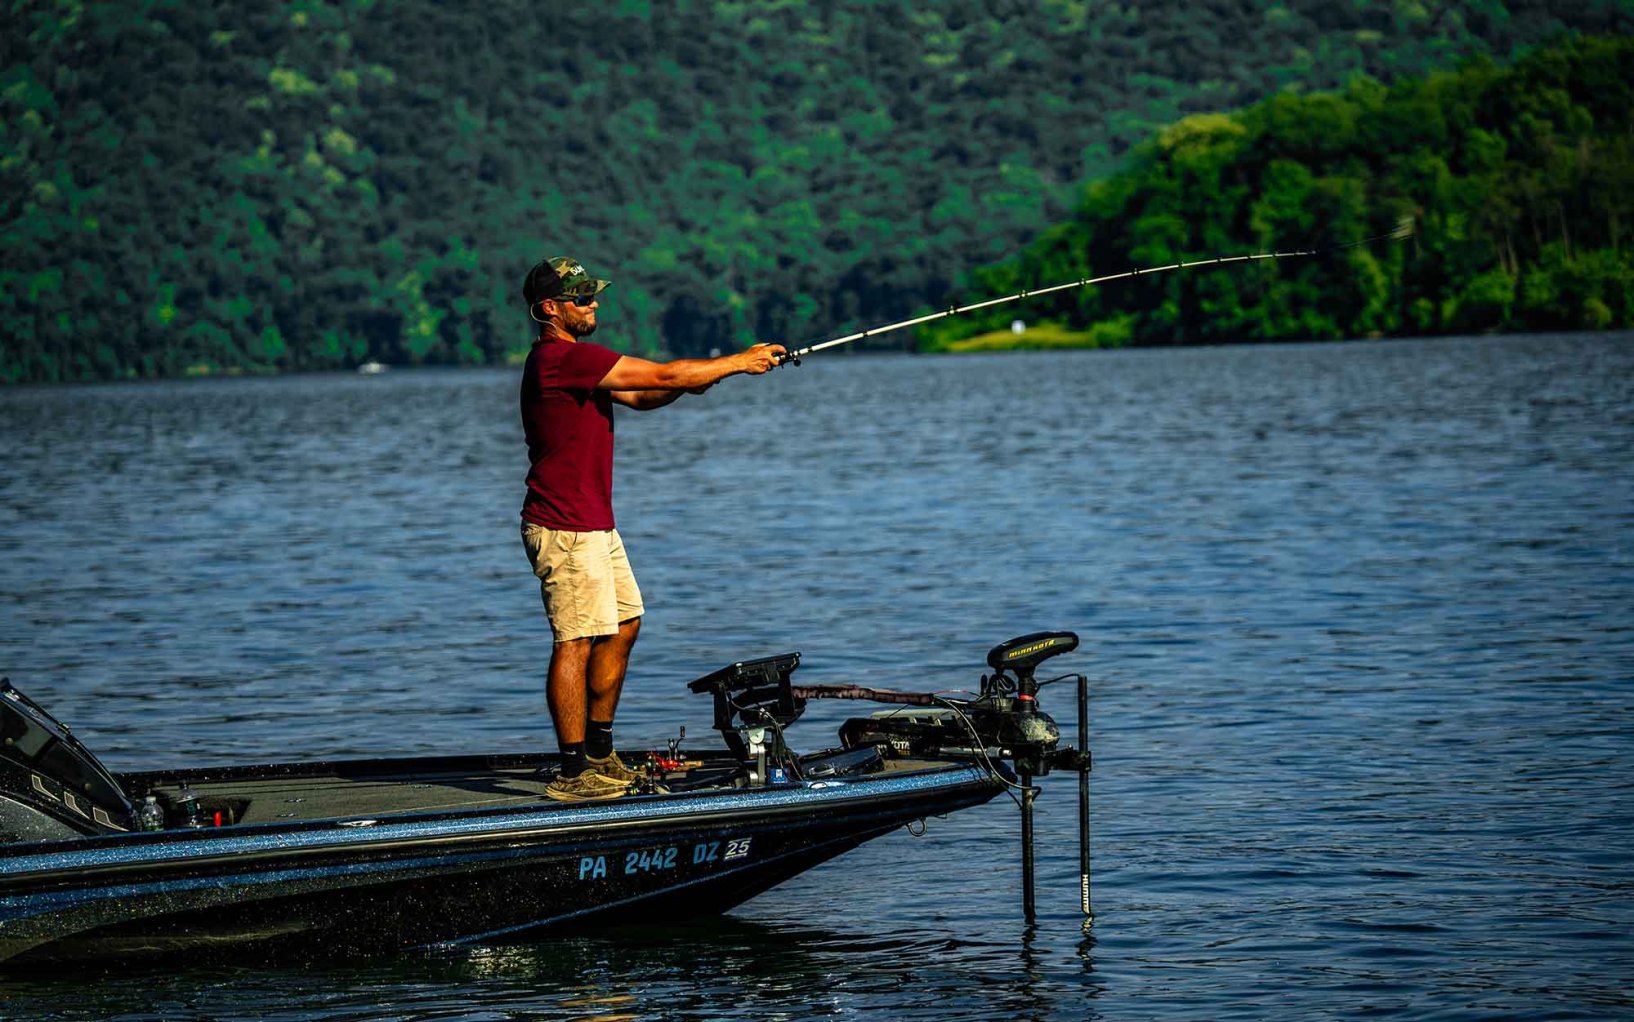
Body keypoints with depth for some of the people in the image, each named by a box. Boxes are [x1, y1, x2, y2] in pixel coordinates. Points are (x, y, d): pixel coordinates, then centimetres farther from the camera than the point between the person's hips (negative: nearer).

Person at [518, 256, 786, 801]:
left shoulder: (573, 359, 17)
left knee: (623, 625, 16)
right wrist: (738, 363, -7)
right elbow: (663, 376, -17)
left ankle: (600, 755, 24)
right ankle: (573, 774, -7)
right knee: (576, 642, -9)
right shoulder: (562, 356, -18)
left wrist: (685, 382, -3)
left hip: (594, 526, 11)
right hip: (565, 531, -11)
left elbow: (640, 397, 18)